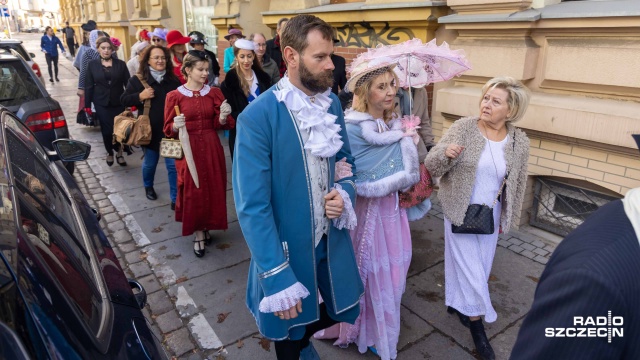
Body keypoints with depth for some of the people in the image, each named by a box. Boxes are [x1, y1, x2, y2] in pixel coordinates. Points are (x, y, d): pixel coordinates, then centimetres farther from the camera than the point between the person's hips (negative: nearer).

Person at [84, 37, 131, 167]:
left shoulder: (120, 64, 3)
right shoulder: (92, 64, 4)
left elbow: (128, 83, 0)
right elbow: (89, 86, 4)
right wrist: (87, 104, 2)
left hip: (118, 102, 0)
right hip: (101, 103, 0)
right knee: (107, 130, 0)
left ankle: (119, 152, 21)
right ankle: (109, 152, 24)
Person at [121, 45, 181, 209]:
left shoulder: (173, 80, 0)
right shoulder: (138, 79, -4)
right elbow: (124, 100, -2)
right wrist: (140, 96, -20)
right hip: (150, 129, -1)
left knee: (173, 164, -1)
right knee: (150, 162, 16)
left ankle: (176, 199, 9)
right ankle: (148, 187, 46)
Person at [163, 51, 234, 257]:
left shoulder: (214, 93, 4)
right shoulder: (174, 96, -3)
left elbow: (219, 124, 1)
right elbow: (168, 130, -1)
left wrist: (223, 116, -19)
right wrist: (176, 126, -23)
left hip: (211, 149, 3)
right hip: (188, 150, -2)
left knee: (213, 189, 8)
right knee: (192, 191, 2)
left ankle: (206, 228, 29)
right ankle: (198, 234, 17)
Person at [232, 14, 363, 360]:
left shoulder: (332, 104, -2)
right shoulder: (257, 117, -22)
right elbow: (252, 207, -22)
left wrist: (345, 194, -11)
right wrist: (277, 277, -22)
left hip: (332, 239, 5)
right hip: (287, 248, -5)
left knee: (342, 309, 23)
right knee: (290, 327, 19)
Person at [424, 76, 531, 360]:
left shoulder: (519, 142, -5)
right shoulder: (463, 128, -14)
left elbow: (517, 184, 7)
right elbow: (431, 166, -13)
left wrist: (508, 218, 12)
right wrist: (446, 154, -35)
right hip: (460, 211, -3)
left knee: (481, 266, 16)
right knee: (469, 267, 5)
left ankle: (457, 302, 43)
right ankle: (476, 322, 26)